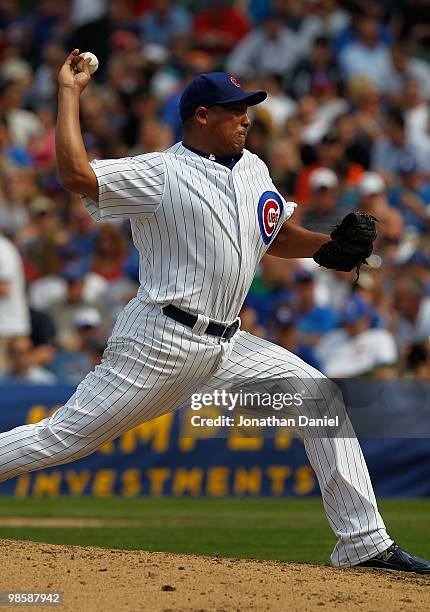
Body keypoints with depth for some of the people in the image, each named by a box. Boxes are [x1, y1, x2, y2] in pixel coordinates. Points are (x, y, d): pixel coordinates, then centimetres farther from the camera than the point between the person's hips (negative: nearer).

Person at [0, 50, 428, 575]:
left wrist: (329, 245, 4)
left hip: (225, 348, 7)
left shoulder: (253, 170, 14)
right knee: (64, 437, -7)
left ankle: (364, 544, -3)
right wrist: (69, 93, -15)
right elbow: (76, 174, -21)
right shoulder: (161, 173, -9)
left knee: (318, 395, -4)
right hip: (158, 342, -7)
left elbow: (277, 237, 24)